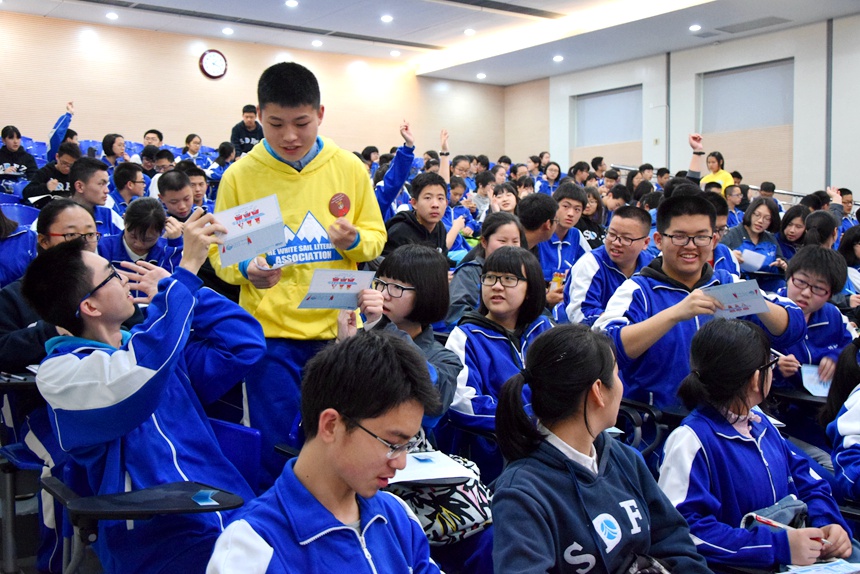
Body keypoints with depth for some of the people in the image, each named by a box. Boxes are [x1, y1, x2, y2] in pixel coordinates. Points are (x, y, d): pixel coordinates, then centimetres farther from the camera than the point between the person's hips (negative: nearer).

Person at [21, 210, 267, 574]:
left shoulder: (146, 343, 16)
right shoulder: (60, 373, -4)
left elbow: (243, 346, 14)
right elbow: (137, 378, -25)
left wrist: (176, 286, 9)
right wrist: (185, 270, -18)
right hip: (166, 542, -6)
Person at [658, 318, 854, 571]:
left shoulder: (761, 422, 14)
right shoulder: (692, 441, -15)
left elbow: (807, 481, 19)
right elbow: (682, 529, -24)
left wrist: (831, 523, -2)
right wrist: (777, 547, -24)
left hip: (795, 557, 7)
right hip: (738, 565, -7)